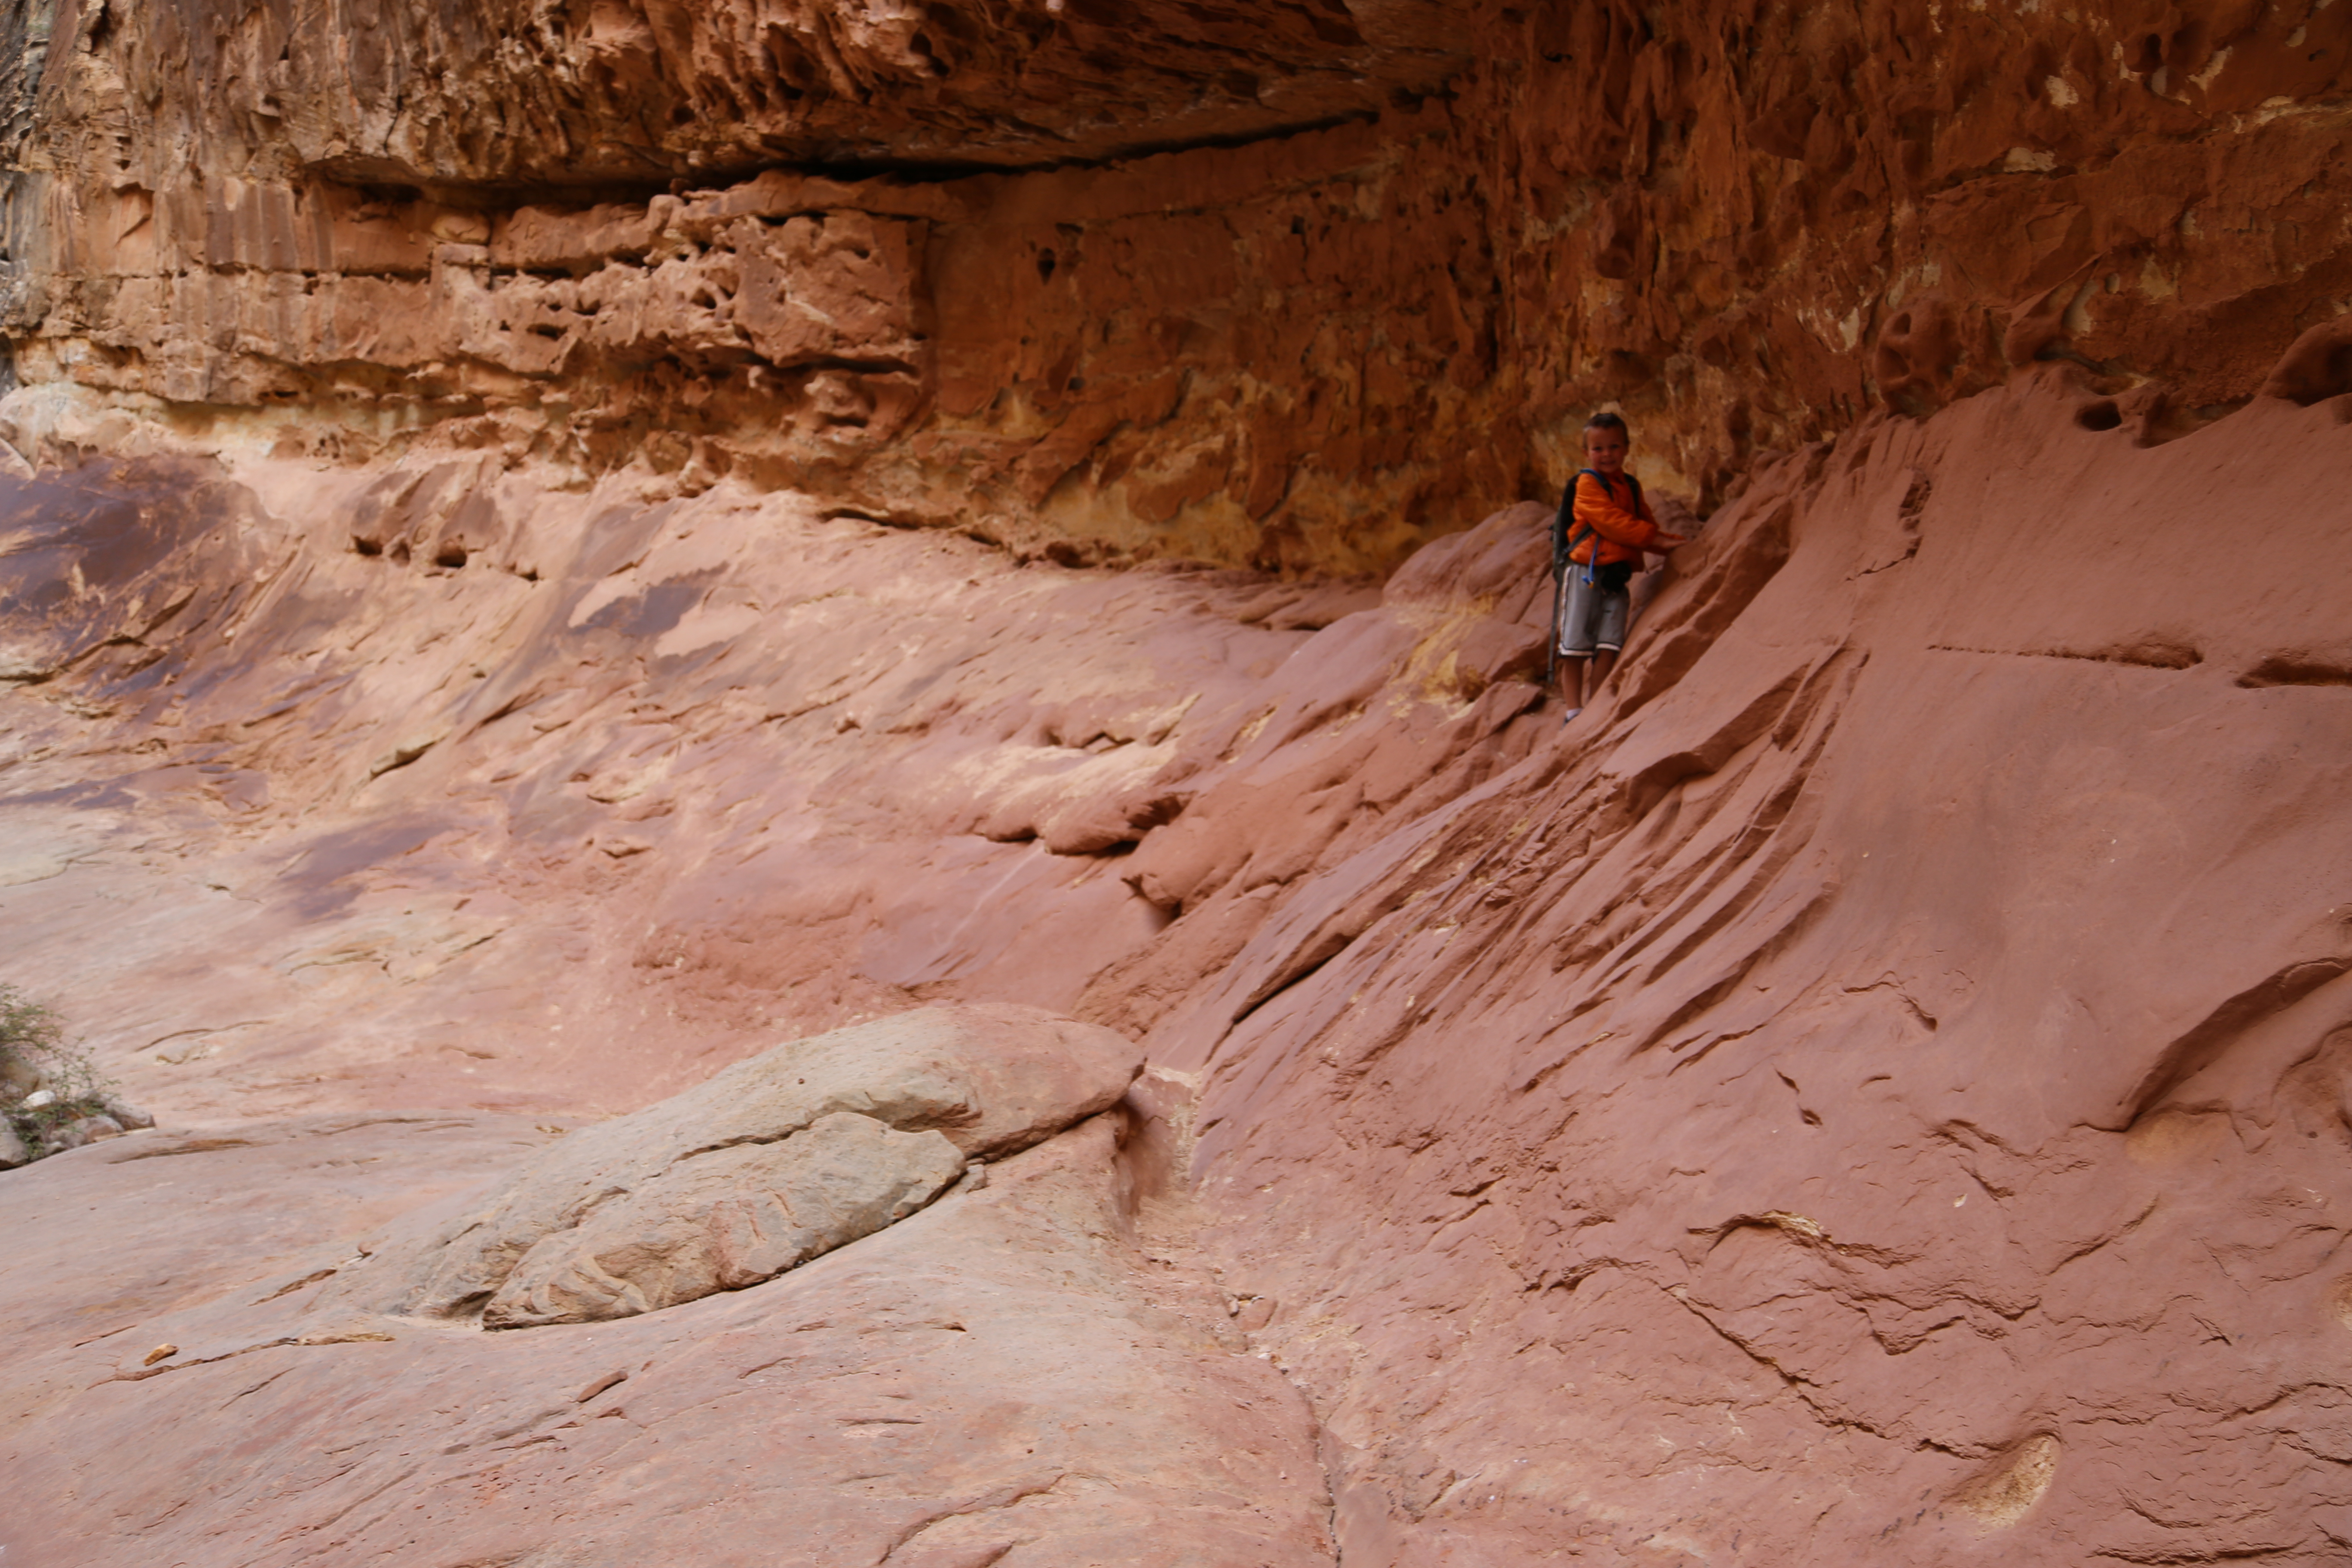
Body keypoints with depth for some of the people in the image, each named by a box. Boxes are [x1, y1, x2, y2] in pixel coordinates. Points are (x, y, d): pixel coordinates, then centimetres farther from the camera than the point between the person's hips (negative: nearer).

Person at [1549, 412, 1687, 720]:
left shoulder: (1631, 487, 17)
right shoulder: (1587, 484, -5)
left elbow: (1645, 521, 23)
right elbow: (1611, 522, -14)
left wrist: (1671, 544, 4)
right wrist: (1656, 539, -15)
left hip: (1617, 576, 5)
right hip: (1584, 571, -5)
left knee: (1609, 645, -4)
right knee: (1575, 646, -5)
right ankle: (1573, 712, -3)